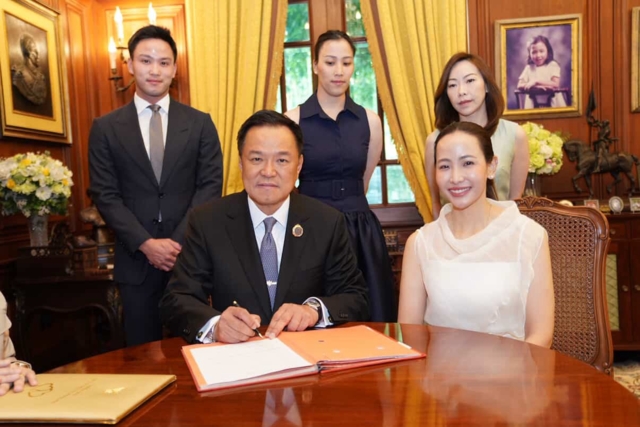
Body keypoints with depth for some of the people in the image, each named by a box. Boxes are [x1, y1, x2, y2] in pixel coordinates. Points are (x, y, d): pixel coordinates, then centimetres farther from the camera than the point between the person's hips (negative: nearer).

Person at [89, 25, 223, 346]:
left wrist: (179, 241, -12)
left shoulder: (200, 123, 4)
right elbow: (104, 195, 0)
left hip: (191, 253, 0)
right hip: (136, 257, 0)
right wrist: (146, 243, -12)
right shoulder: (106, 127, 4)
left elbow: (210, 185, -2)